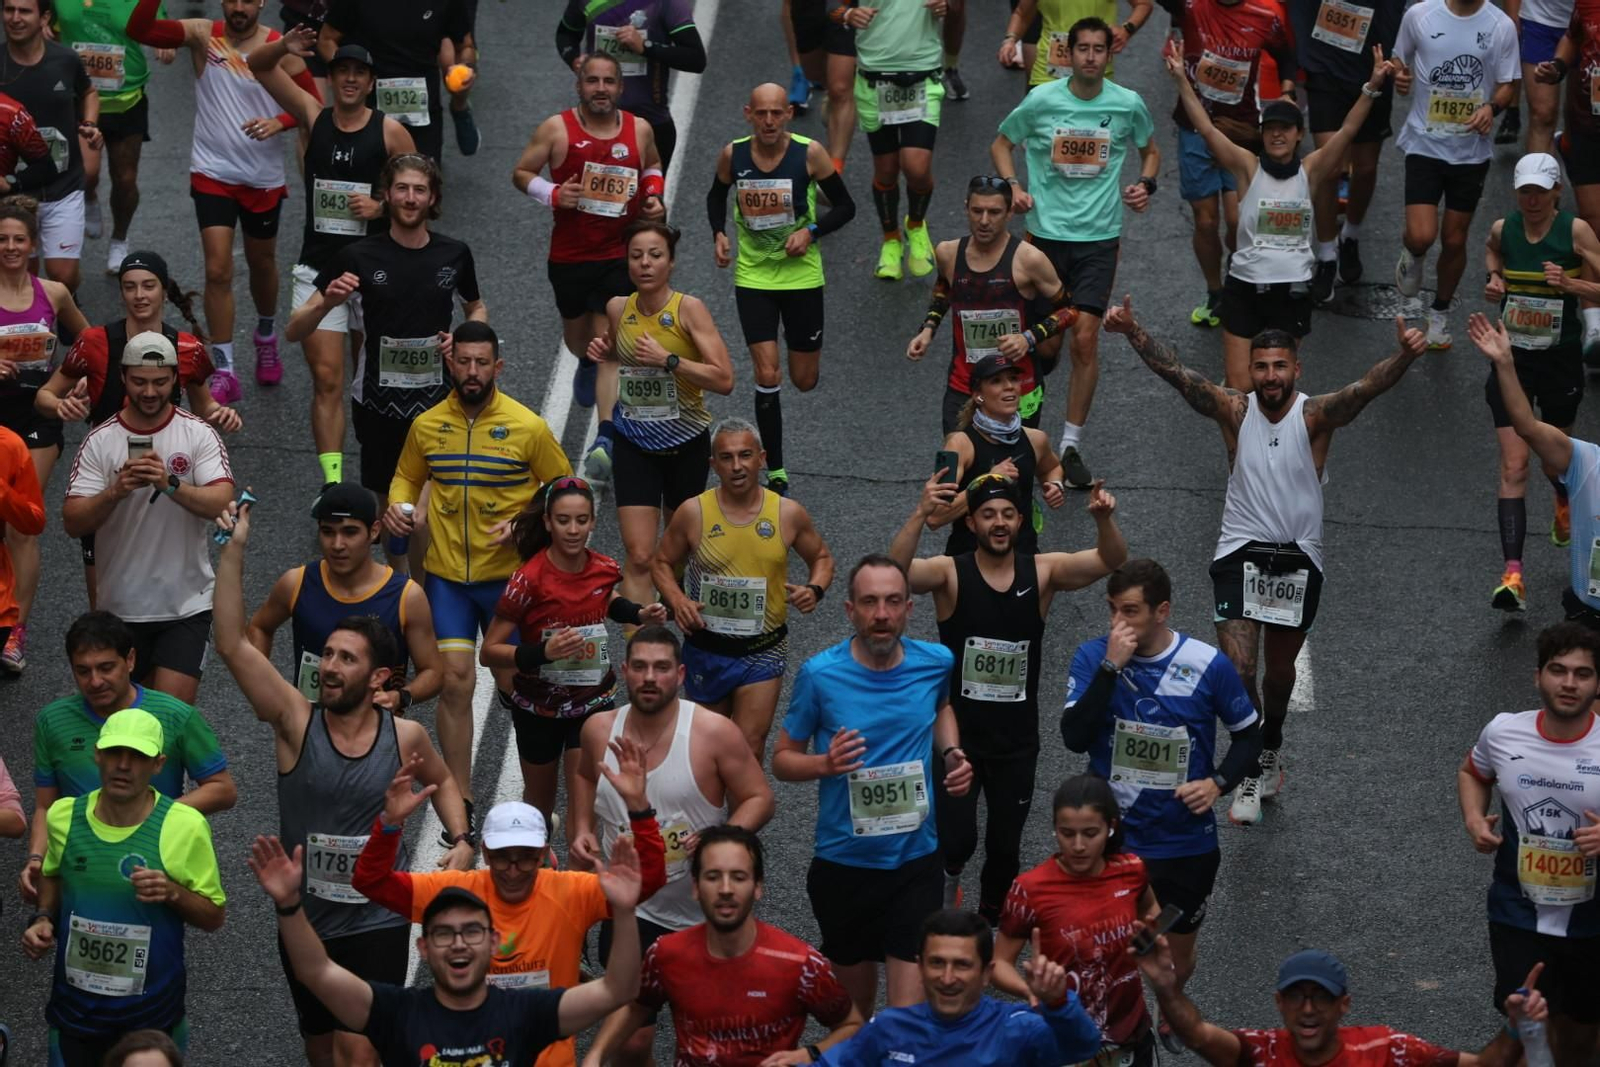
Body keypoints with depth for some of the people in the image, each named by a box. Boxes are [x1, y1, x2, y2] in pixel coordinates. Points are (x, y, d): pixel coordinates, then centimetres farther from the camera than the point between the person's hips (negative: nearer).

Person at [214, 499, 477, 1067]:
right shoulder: (296, 721, -9)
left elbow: (442, 780, 18)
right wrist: (234, 549, -26)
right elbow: (232, 644, -20)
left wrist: (461, 840, 1)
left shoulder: (405, 737, -6)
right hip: (304, 922, 2)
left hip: (377, 923, -2)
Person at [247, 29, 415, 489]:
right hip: (318, 268, 0)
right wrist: (284, 47, -19)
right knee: (326, 379, -7)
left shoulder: (390, 132, -4)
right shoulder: (314, 117, 1)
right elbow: (258, 67, 3)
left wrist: (381, 206, -16)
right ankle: (332, 482, -10)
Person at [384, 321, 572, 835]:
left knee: (513, 685, 5)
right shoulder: (427, 425, 1)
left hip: (508, 575, -1)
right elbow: (407, 476, 18)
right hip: (446, 575, 2)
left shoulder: (527, 427, -7)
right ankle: (460, 804, 4)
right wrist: (398, 506, -4)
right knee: (455, 682, -4)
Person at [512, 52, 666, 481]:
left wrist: (654, 197, 1)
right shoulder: (556, 129, -6)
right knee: (577, 340, 21)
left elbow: (652, 166, 20)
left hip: (620, 255, -1)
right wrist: (552, 193, -16)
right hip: (569, 255, 1)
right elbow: (521, 172, 2)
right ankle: (587, 366, 59)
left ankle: (605, 439, -20)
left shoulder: (639, 130, 0)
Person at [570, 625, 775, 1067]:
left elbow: (758, 798, -7)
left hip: (704, 915, -2)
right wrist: (582, 830, 5)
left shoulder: (715, 733, -14)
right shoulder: (600, 729, -2)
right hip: (630, 912, 2)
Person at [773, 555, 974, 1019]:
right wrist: (826, 763, -23)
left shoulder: (935, 662, -5)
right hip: (842, 864, -1)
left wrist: (951, 752, 1)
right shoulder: (820, 675, -13)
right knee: (853, 1007, 19)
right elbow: (782, 759, -2)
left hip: (916, 863, 1)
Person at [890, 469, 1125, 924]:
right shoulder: (951, 574, -11)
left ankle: (993, 925, 36)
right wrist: (920, 515, -46)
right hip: (958, 734, -2)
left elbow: (1111, 561, -16)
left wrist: (1104, 520, -37)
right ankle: (946, 881, 23)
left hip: (1017, 738, 2)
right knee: (956, 841, -10)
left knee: (1005, 847, 13)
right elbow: (895, 573, -30)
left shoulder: (1043, 572, -5)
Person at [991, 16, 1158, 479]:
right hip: (1045, 231, 0)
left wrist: (1146, 184, -2)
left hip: (1099, 236, 0)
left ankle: (1071, 446, 1)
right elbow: (1001, 143, 10)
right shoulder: (1041, 101, -5)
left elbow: (1150, 151, 17)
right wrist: (1013, 187, -6)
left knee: (1086, 338, -8)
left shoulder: (1128, 104, -2)